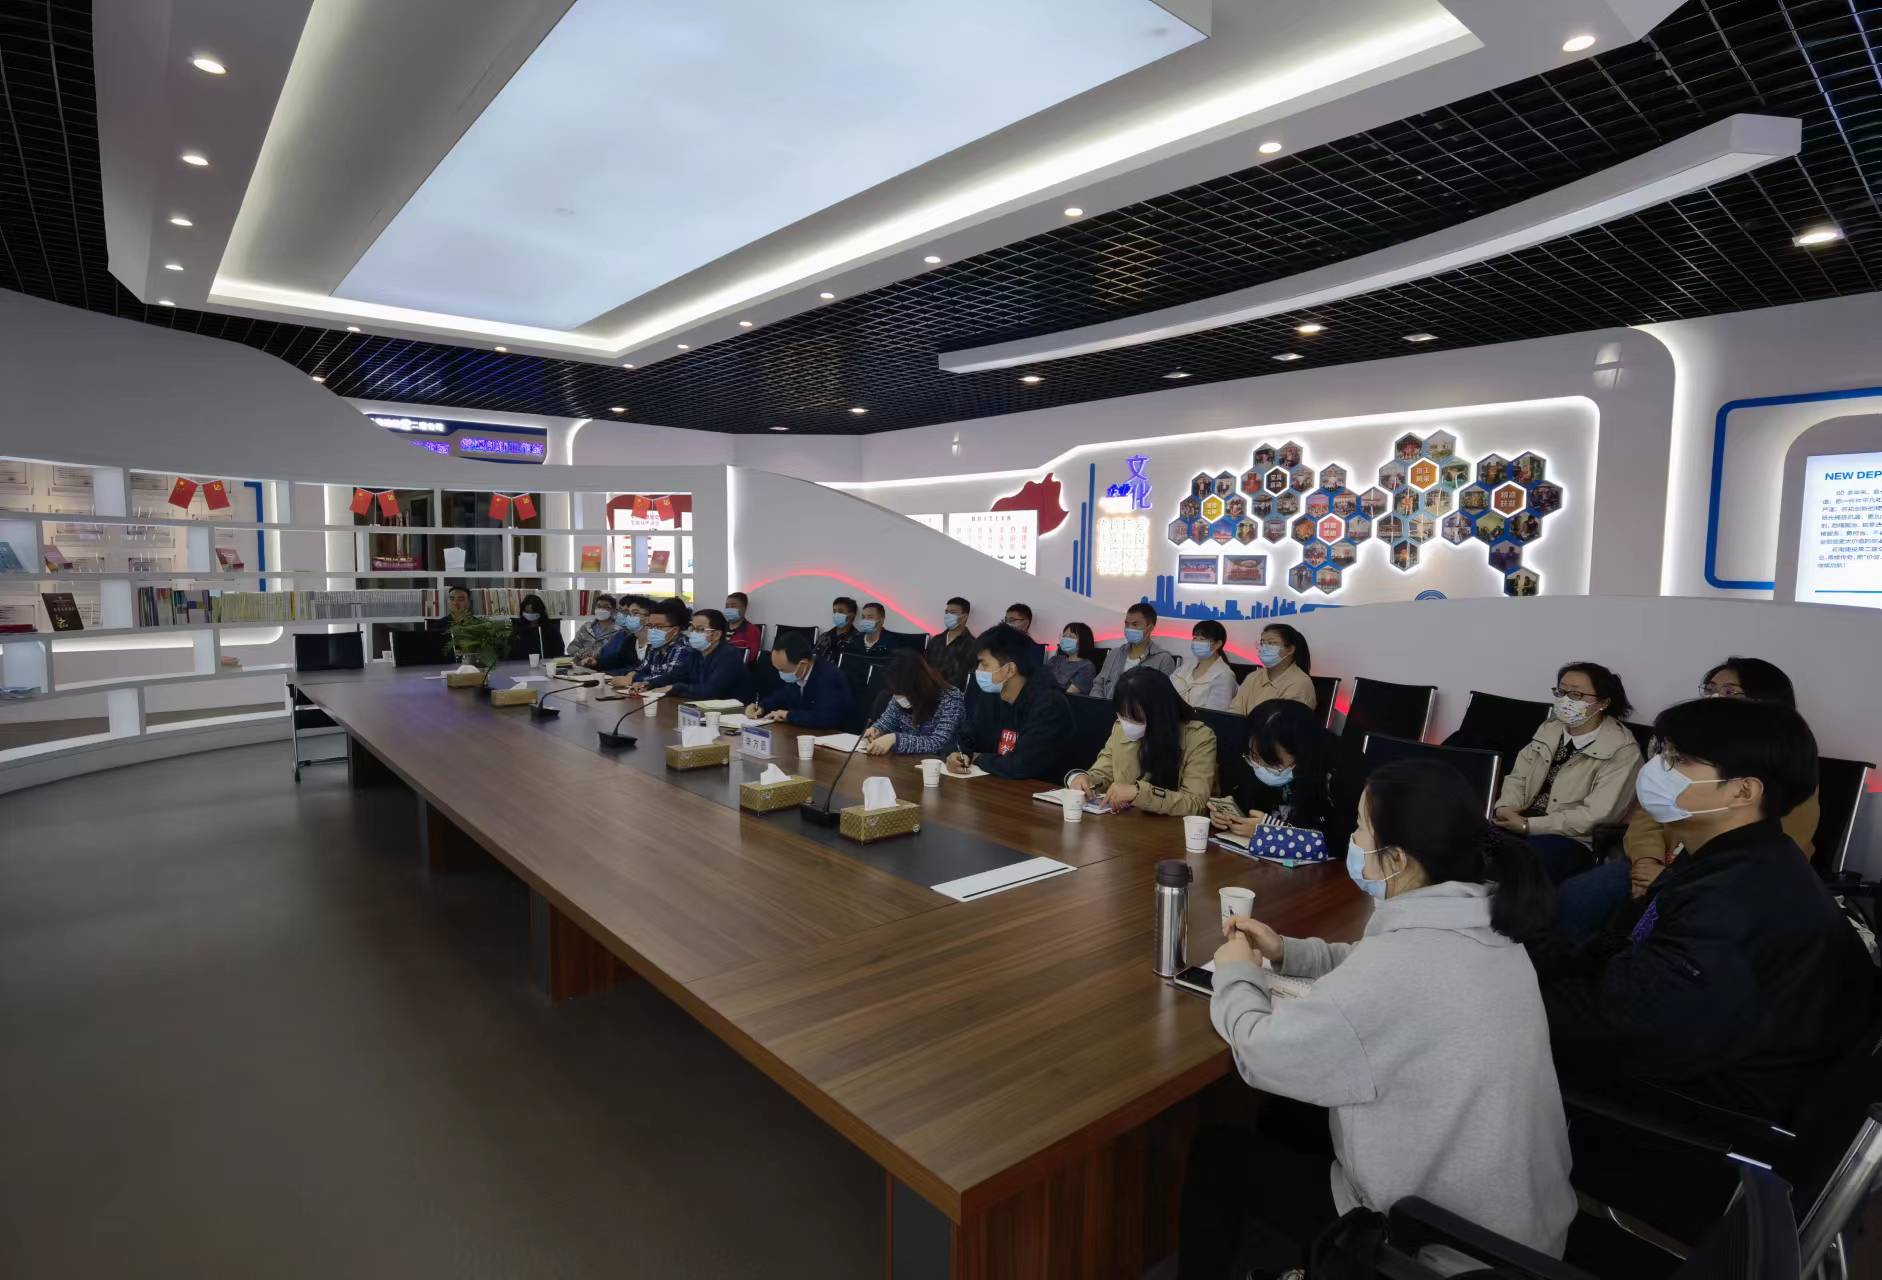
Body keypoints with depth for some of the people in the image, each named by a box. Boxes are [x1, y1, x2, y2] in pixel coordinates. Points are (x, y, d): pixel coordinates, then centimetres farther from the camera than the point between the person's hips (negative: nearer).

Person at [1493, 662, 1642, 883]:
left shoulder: (1621, 749, -7)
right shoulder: (1550, 728, 11)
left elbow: (1595, 815, -15)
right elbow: (1518, 777, 11)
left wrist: (1528, 825, -19)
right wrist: (1505, 807, -12)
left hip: (1572, 840, -5)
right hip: (1522, 821, 5)